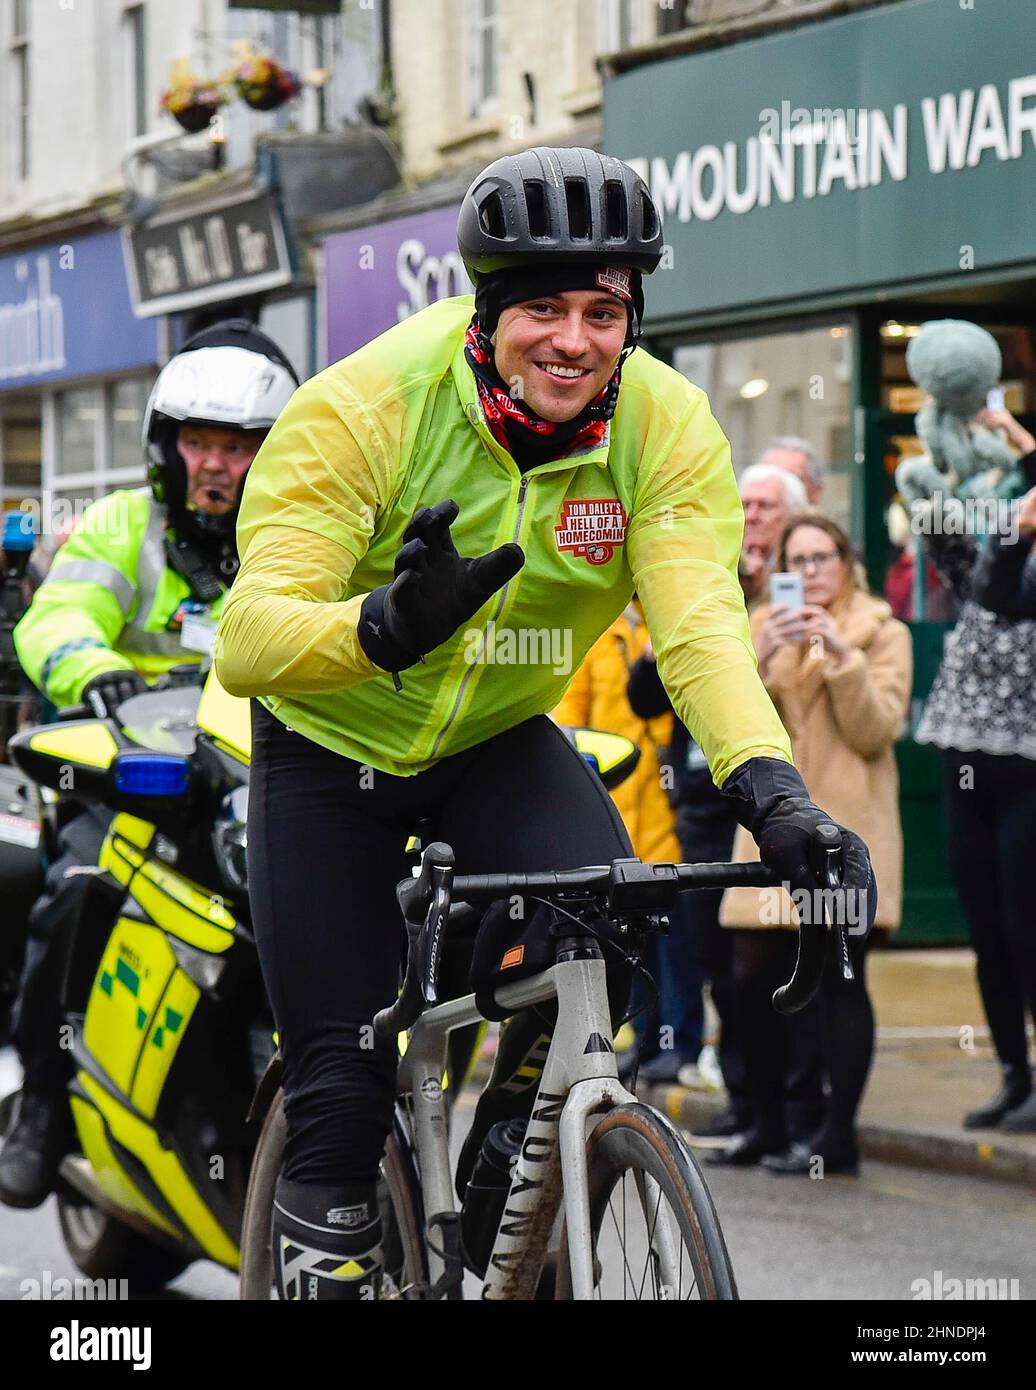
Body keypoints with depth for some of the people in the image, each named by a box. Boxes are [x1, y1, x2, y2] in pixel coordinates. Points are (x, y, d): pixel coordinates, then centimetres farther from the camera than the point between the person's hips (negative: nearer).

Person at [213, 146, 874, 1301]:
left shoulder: (667, 429, -18)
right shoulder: (362, 409, -27)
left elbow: (701, 627, -29)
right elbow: (246, 642, -34)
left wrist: (770, 790, -48)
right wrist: (386, 627, -55)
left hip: (500, 745, 2)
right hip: (333, 749, -2)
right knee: (342, 1087, -8)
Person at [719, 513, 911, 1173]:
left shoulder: (883, 634, 5)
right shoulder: (767, 627, 16)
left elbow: (877, 732, -6)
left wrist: (842, 657, -15)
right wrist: (763, 659, -12)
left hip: (845, 827, -4)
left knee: (840, 976, -8)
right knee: (753, 977, 1)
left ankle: (840, 1133, -5)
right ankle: (768, 1125, 12)